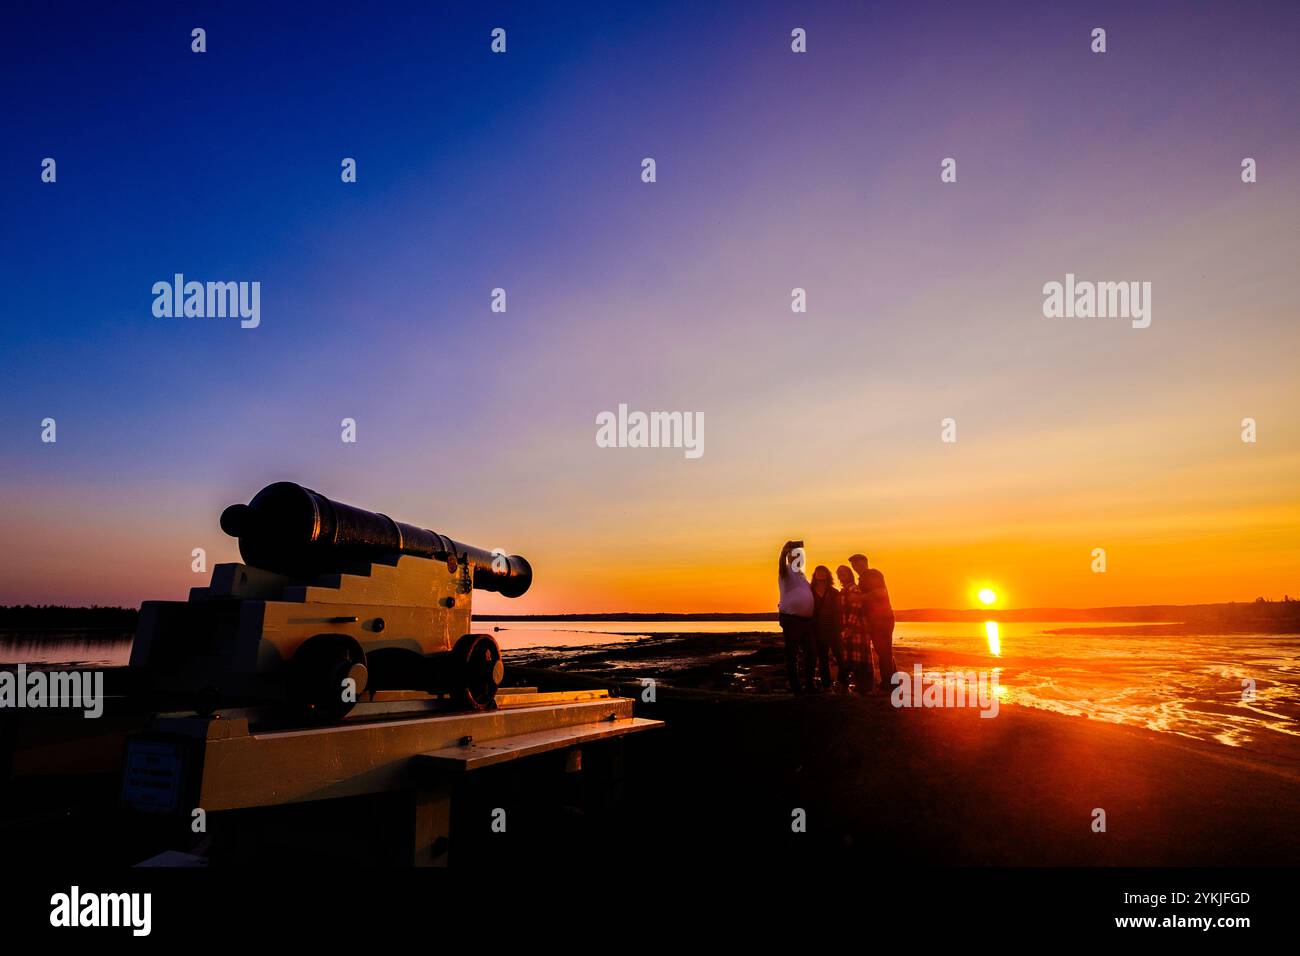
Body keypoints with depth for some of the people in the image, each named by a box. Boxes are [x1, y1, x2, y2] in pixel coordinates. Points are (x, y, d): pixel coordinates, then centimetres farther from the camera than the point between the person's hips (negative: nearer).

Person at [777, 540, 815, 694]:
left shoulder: (801, 575, 18)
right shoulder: (786, 572, -2)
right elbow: (781, 564, -25)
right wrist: (784, 550, -44)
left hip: (806, 619, 8)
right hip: (791, 619, -8)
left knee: (810, 652, 12)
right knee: (792, 654, -2)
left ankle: (809, 684, 24)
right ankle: (795, 686, 3)